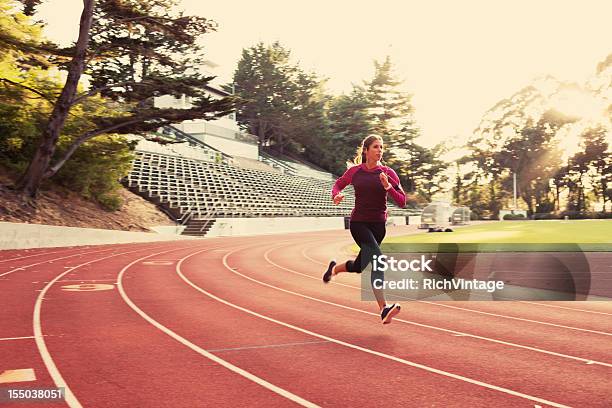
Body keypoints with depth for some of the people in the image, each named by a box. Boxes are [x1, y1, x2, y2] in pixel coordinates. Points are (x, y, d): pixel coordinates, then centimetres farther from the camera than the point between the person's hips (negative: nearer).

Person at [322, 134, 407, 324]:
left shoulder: (388, 173, -1)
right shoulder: (354, 171, -1)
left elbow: (402, 202, -4)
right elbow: (339, 184, 18)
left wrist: (388, 187, -19)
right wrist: (336, 195, -4)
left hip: (378, 225, 3)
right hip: (358, 223, -3)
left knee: (359, 266, 15)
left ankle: (335, 268, 48)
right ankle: (384, 308, -29)